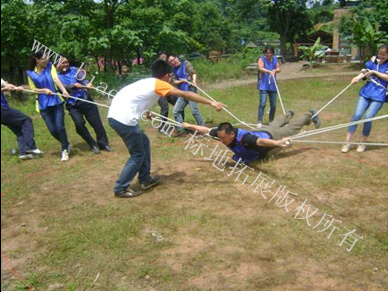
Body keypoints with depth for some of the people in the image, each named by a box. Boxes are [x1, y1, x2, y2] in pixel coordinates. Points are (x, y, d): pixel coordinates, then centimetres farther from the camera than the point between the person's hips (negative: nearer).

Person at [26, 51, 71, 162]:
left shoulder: (50, 67, 0)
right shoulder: (30, 73, 1)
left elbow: (56, 79, -16)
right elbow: (33, 89, 5)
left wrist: (63, 90, -32)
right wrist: (44, 90, -13)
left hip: (57, 101, -1)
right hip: (43, 105, 1)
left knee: (60, 126, -11)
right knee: (52, 130, 0)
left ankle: (64, 150, 5)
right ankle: (66, 144, 26)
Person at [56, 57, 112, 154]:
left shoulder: (74, 70, 9)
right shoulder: (56, 76, 4)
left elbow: (82, 79, -9)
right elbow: (62, 87, -14)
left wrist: (87, 84, -31)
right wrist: (74, 85, -30)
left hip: (86, 99, 2)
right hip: (72, 105, -2)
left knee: (96, 122, 1)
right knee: (79, 124, -17)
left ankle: (103, 143, 16)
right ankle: (93, 144, 2)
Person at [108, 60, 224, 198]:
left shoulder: (147, 82, 21)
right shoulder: (159, 84, -3)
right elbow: (186, 95, -7)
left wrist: (146, 111, 60)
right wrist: (211, 103, -5)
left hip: (115, 115, 9)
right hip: (124, 119, -9)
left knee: (144, 142, 22)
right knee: (138, 155, 4)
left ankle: (145, 179, 30)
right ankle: (121, 188, 13)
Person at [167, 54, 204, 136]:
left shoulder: (186, 63, 3)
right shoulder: (174, 70, 16)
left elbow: (193, 73, -9)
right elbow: (175, 82, 7)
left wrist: (194, 81, -28)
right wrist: (181, 81, -14)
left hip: (190, 90, -7)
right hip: (182, 93, 7)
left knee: (194, 110, -16)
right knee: (176, 111, 4)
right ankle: (180, 130, 12)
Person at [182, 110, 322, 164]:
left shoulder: (243, 138, -52)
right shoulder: (222, 133, -32)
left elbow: (262, 141, -69)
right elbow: (206, 130, -20)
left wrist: (277, 143, -86)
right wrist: (190, 126, -21)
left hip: (270, 137, -7)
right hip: (260, 133, 7)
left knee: (291, 129, 20)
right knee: (273, 125, 39)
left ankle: (310, 115, 46)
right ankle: (289, 115, 71)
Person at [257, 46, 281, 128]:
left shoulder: (275, 59, 10)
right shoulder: (261, 59, -4)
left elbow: (279, 69, 2)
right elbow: (260, 68, -23)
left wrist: (275, 70, -22)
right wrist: (269, 71, -40)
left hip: (273, 85, 5)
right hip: (263, 85, -5)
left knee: (274, 105, 8)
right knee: (262, 104, -15)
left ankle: (271, 121, 23)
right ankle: (259, 122, -13)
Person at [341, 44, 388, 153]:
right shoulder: (373, 61, 10)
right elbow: (365, 71, 17)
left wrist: (374, 72, -13)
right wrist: (357, 77, -2)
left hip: (379, 96, -3)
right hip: (366, 92, 3)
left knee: (368, 117, -11)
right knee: (357, 115, -7)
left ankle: (362, 143, 8)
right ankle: (347, 143, -2)